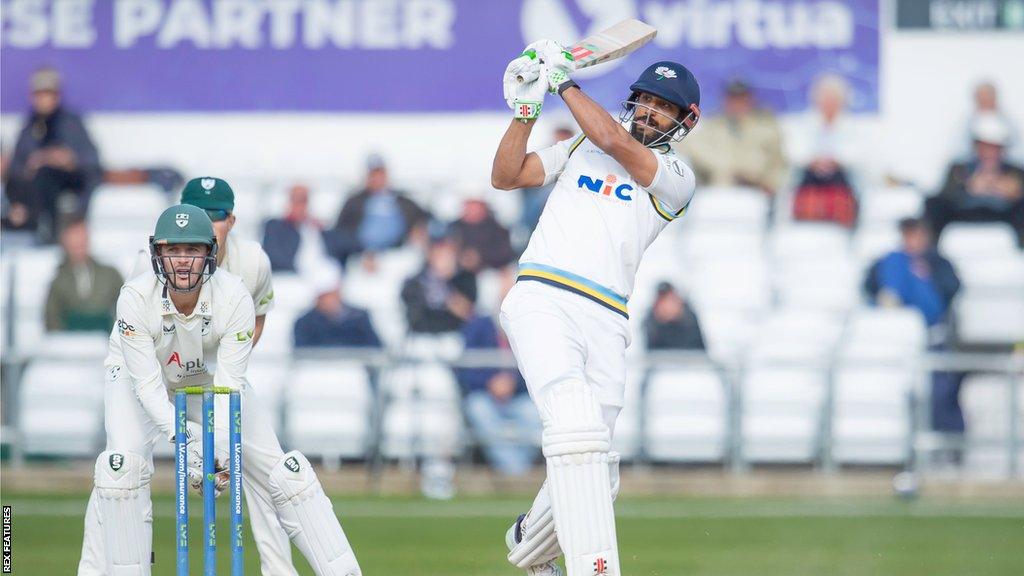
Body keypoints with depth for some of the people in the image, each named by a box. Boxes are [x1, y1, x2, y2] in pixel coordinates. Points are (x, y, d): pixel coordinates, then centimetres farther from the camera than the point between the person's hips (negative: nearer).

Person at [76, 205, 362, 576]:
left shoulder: (234, 298, -29)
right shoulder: (135, 298, -32)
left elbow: (229, 386, -28)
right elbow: (147, 385, -33)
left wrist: (220, 445, -44)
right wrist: (184, 436, -48)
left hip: (209, 375, 2)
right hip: (136, 376, -1)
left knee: (275, 465, -8)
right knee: (123, 462, -27)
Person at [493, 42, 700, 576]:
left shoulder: (675, 177, 10)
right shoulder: (577, 148, 21)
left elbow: (612, 140, -6)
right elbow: (505, 175, 13)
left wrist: (565, 82, 2)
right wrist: (525, 109, 3)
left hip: (606, 325, 1)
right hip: (541, 299, -1)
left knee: (591, 469, 1)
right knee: (576, 425, -25)